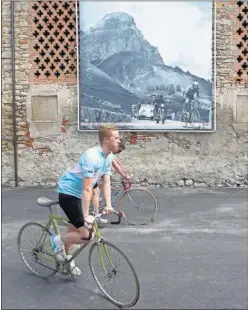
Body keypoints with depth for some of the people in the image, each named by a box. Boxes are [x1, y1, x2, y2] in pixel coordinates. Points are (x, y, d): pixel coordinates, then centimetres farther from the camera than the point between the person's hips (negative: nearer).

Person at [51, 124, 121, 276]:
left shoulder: (108, 157, 0)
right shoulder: (92, 157, -28)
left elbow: (106, 183, 0)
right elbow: (87, 189, -30)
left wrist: (109, 205, -11)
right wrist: (86, 216, -30)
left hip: (77, 193, 9)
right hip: (68, 193, -9)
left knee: (74, 228, 22)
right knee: (86, 235, -12)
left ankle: (66, 257, 40)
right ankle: (59, 240, 11)